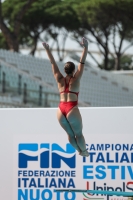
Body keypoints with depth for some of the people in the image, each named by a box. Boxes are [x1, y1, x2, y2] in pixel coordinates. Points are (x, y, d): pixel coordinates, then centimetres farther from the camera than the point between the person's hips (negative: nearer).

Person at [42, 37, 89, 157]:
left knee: (70, 134, 16)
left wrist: (47, 49, 20)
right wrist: (85, 48, -2)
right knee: (78, 133, 10)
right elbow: (82, 63, 0)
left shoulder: (60, 80, 11)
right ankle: (84, 151, 20)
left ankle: (79, 150, 31)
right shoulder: (75, 79, 3)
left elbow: (53, 63, 16)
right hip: (72, 109, -4)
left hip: (61, 111, 4)